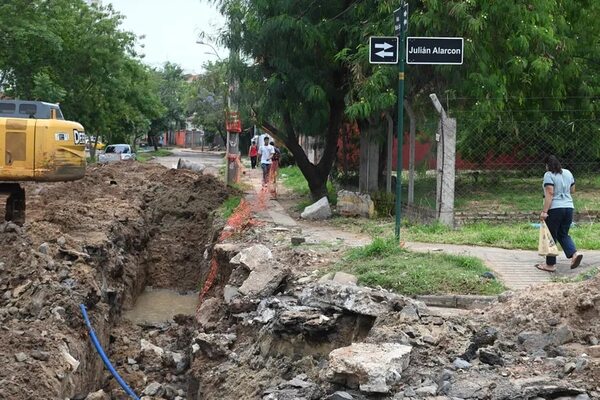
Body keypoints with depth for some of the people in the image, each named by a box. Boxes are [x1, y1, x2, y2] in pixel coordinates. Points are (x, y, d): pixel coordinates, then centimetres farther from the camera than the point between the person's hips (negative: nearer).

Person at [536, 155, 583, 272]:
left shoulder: (549, 175, -10)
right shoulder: (568, 173, 11)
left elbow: (549, 194, -18)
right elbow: (572, 190, 19)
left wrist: (544, 211, -20)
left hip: (554, 209, -6)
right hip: (569, 207, 6)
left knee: (551, 236, 3)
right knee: (563, 234, 17)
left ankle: (550, 265, 7)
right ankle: (574, 253, -5)